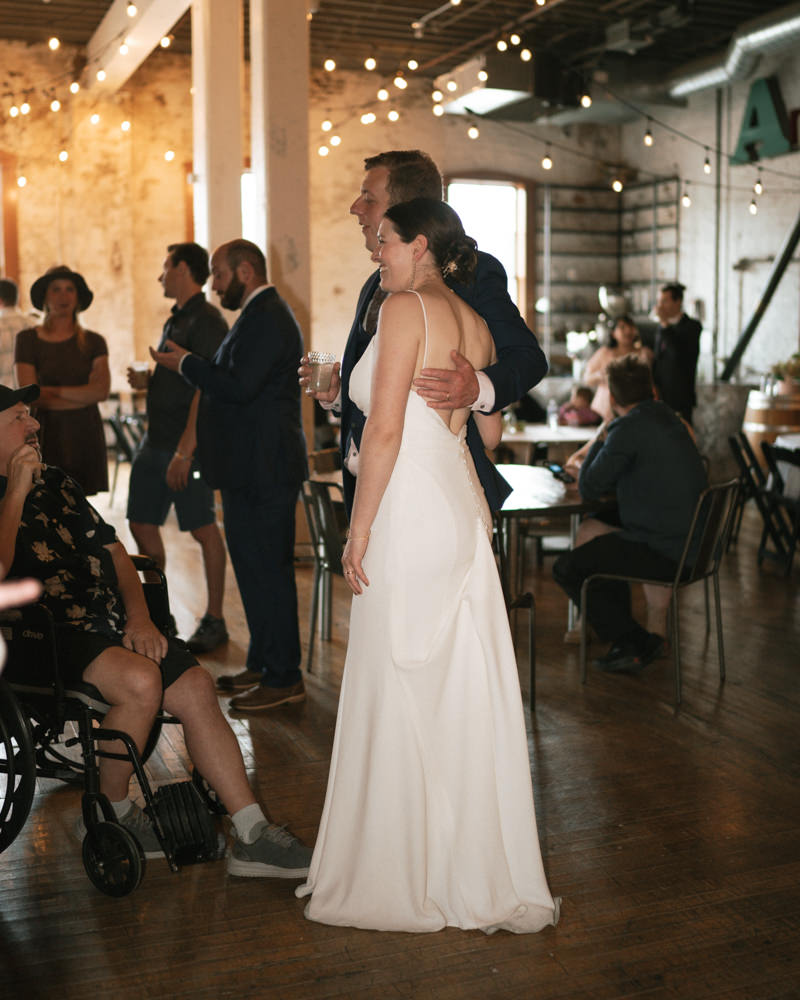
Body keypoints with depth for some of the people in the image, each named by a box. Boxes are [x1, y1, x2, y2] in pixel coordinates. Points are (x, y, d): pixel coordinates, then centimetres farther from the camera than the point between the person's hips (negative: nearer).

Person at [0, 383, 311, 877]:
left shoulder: (56, 483, 22)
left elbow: (112, 549, 21)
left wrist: (139, 616, 6)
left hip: (111, 627, 7)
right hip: (45, 638, -7)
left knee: (195, 685, -12)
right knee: (141, 680, -30)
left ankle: (252, 837, -8)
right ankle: (111, 814, -4)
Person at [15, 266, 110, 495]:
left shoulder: (93, 342, 9)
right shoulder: (27, 339, 4)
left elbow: (102, 391, -4)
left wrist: (51, 390, -7)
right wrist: (83, 395, -6)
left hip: (85, 435, 2)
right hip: (47, 435, -1)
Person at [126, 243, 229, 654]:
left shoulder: (207, 322, -12)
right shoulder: (176, 320, 18)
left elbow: (206, 390, -20)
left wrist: (184, 451, -24)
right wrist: (146, 380, 8)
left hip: (187, 446, -10)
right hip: (155, 442, 10)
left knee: (203, 530, -1)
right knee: (142, 525, 11)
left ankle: (214, 620, 10)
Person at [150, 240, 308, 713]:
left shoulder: (267, 317, -15)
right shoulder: (261, 314, 19)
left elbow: (240, 387, -23)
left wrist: (187, 363, -11)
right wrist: (191, 365, 10)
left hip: (265, 468, -11)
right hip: (252, 466, 11)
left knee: (268, 568, -6)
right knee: (253, 564, 16)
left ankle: (284, 678, 3)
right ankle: (263, 663, 27)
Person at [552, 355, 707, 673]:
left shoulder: (630, 428, -17)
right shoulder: (669, 418, 12)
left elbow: (589, 488, -10)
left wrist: (600, 440, 4)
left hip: (664, 554, -10)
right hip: (690, 545, 10)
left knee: (565, 568, -1)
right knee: (591, 529, 28)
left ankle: (636, 642, 6)